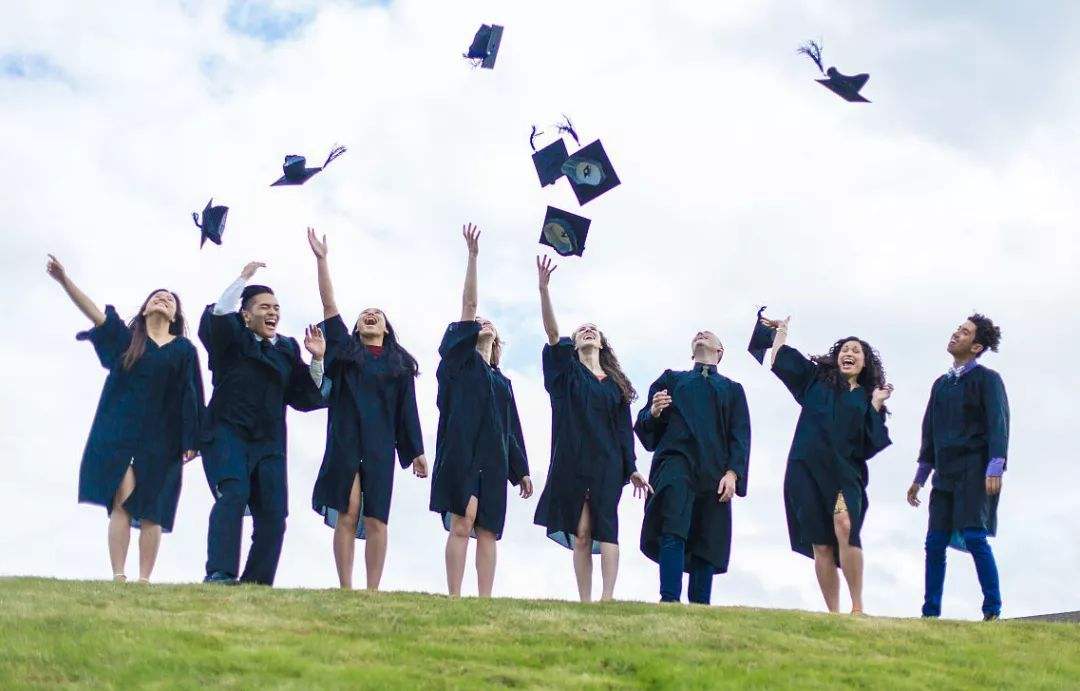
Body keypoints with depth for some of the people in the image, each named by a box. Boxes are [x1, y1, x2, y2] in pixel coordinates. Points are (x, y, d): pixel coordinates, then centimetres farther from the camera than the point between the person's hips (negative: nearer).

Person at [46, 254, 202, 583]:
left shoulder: (184, 350, 11)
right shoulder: (126, 337, 12)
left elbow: (191, 398, 7)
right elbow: (93, 310, -1)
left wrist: (191, 441, 0)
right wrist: (64, 279, -14)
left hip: (160, 437, 0)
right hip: (119, 432, 0)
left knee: (149, 512, -1)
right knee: (122, 501, -13)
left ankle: (144, 581, 1)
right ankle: (118, 577, -15)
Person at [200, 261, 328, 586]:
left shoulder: (288, 348, 17)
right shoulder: (231, 338, 5)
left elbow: (305, 397, 14)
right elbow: (218, 316, -18)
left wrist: (317, 360, 1)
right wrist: (243, 278, -18)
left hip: (269, 443, 5)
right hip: (227, 434, -5)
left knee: (273, 515, -2)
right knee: (233, 495, -25)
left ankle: (257, 583, 4)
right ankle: (219, 574, -29)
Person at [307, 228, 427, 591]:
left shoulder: (400, 364, 15)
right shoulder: (346, 351, 13)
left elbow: (407, 409, 13)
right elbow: (329, 306, 6)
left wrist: (416, 451, 6)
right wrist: (321, 260, 0)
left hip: (380, 446, 1)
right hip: (345, 441, -1)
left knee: (376, 520, -3)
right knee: (347, 515, -8)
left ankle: (373, 592, -3)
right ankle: (346, 590, -7)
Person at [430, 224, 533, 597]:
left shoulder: (503, 381, 26)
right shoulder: (461, 361, 13)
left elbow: (512, 428, 23)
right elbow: (469, 306, 5)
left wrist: (522, 469, 14)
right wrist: (473, 255, -3)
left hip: (494, 456, 5)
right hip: (462, 450, -5)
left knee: (487, 532, -1)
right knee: (461, 525, -15)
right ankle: (454, 600, -18)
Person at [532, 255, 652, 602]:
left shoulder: (616, 384, 15)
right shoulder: (567, 371, 11)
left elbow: (624, 428, 14)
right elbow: (552, 332, -4)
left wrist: (632, 468, 5)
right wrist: (544, 288, -17)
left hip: (607, 462, 0)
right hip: (571, 460, 0)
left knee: (604, 526, -13)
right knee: (580, 533, -2)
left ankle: (607, 598, -20)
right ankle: (584, 602, -2)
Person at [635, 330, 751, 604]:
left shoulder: (732, 389, 24)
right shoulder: (671, 379, 24)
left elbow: (740, 437, 12)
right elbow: (646, 426, 17)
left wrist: (732, 473, -5)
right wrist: (654, 412, -7)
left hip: (714, 474, 2)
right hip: (676, 459, -2)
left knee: (708, 546, -5)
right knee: (673, 532, -23)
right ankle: (669, 602, -31)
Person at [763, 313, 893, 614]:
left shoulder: (868, 398, 17)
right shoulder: (816, 379, 19)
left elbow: (874, 442, 5)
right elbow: (780, 360, 18)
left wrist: (876, 405, 2)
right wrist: (781, 329, 30)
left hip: (845, 471, -1)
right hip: (807, 469, 1)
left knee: (845, 528, -26)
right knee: (821, 544, -3)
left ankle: (857, 607, -24)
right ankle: (833, 612, 0)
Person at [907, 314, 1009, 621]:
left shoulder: (987, 379, 0)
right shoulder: (942, 383, 19)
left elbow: (998, 425, -10)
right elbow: (930, 432, 23)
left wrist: (995, 469, -21)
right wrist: (920, 478, 23)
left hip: (975, 473, -6)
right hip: (945, 475, 7)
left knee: (974, 537, -15)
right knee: (935, 544, 3)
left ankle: (993, 610, -8)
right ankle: (930, 612, 8)